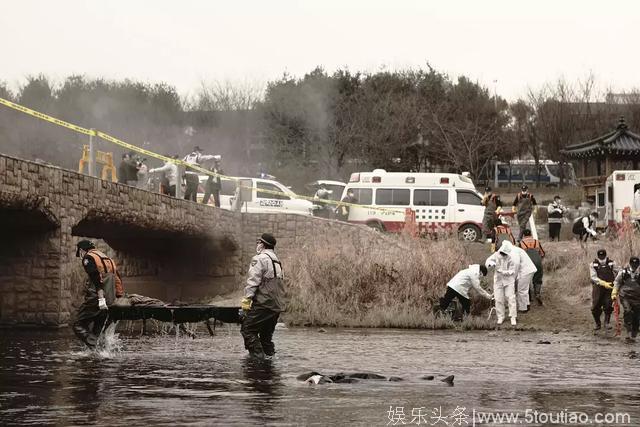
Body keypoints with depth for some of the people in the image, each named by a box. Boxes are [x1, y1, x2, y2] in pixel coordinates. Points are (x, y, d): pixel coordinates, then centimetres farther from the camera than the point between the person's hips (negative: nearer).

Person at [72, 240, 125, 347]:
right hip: (109, 301, 8)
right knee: (96, 331, 13)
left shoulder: (88, 258, -4)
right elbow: (118, 279, 20)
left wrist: (101, 297, -25)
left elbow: (96, 278, -18)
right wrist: (120, 296, 20)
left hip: (95, 299, -8)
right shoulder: (107, 259, 23)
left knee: (78, 326, -5)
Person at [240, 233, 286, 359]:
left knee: (248, 329, -5)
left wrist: (247, 299, -15)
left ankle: (258, 355, -12)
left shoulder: (260, 259, -7)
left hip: (263, 303, -9)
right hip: (277, 305, 9)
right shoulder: (277, 261, 21)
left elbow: (253, 281, -15)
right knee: (266, 335, 16)